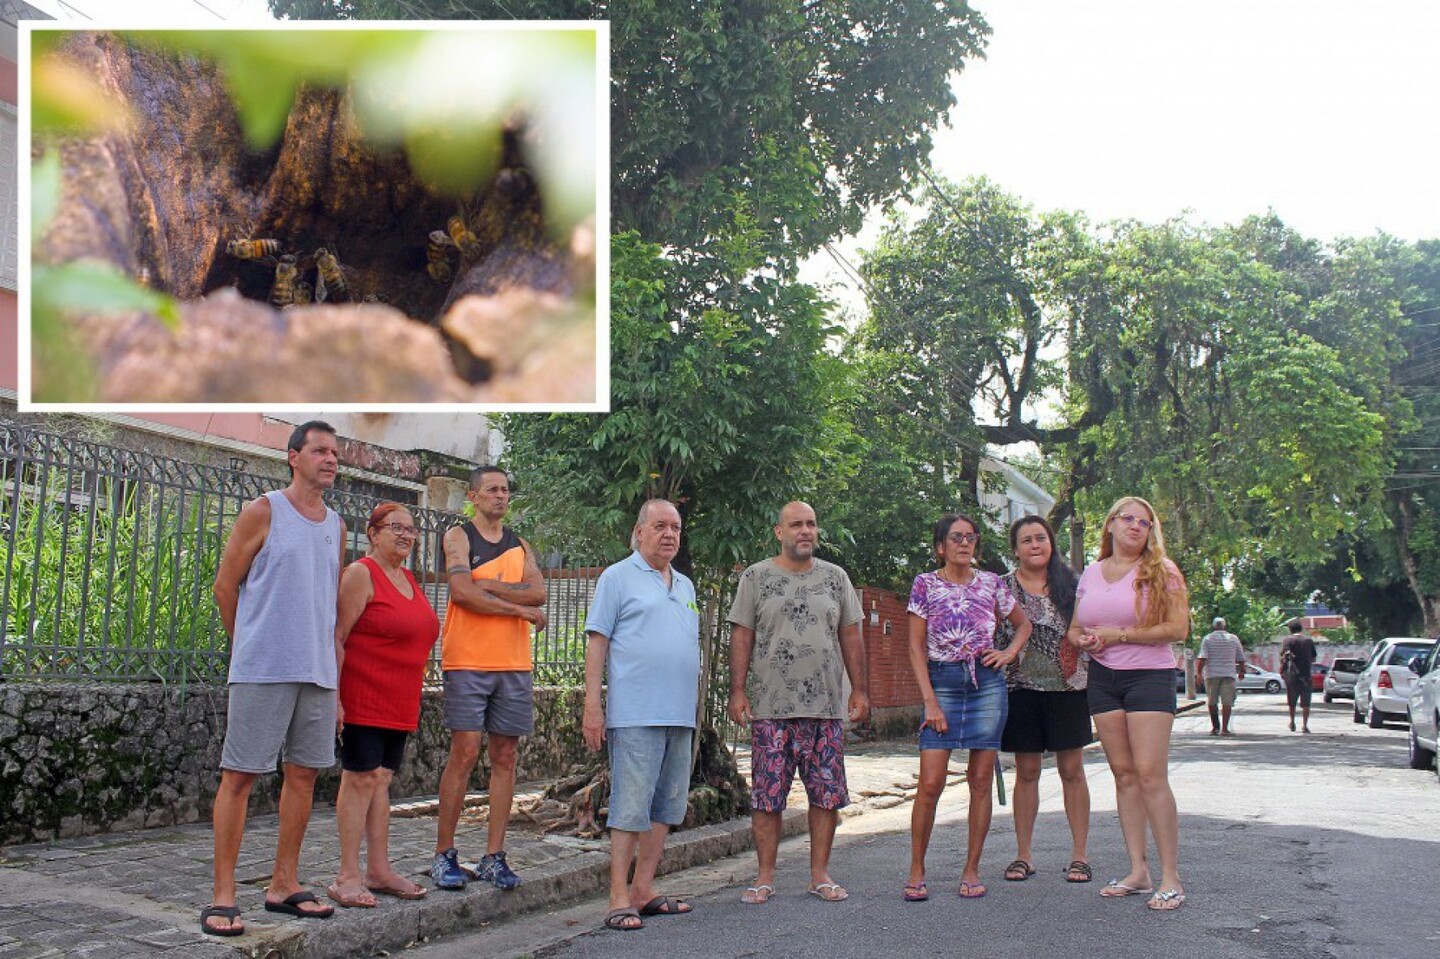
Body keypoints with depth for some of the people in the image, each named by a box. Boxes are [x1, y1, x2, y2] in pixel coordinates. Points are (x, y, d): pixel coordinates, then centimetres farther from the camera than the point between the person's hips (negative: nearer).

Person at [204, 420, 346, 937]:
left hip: (319, 670, 6)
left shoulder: (336, 526, 15)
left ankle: (284, 884, 19)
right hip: (263, 668, -6)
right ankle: (223, 894, -1)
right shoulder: (262, 512, -2)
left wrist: (328, 652, 15)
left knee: (304, 773, 9)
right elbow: (225, 586, 0)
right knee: (239, 774, -4)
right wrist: (253, 645, 8)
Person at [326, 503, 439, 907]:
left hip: (399, 702, 8)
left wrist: (414, 692, 21)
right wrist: (333, 696, -19)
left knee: (381, 781, 11)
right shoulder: (361, 574, -8)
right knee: (361, 779, -7)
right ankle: (348, 876, -2)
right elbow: (337, 637, -13)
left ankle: (379, 869, 16)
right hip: (363, 697, -8)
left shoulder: (408, 579, 17)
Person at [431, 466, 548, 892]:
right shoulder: (458, 537, 3)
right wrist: (520, 608, -8)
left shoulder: (520, 545, 17)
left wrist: (487, 585, -11)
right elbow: (463, 592, -13)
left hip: (514, 664, 5)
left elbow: (538, 592, -1)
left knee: (505, 757, 3)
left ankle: (494, 857, 8)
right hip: (468, 661, -5)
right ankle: (444, 855, 1)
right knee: (464, 753, -7)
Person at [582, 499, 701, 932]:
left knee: (667, 806, 9)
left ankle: (643, 889, 18)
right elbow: (597, 642, -4)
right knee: (631, 807, -8)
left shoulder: (685, 585, 20)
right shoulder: (618, 577, 1)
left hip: (680, 715, 7)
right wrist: (592, 705, -11)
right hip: (635, 714, -7)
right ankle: (619, 899, -4)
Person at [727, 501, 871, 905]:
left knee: (827, 795, 4)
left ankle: (820, 874, 15)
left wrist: (860, 689, 7)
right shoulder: (756, 577, 4)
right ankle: (765, 876, 10)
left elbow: (850, 636, 13)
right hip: (771, 707, -2)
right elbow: (741, 637, 2)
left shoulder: (835, 577, 12)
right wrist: (737, 691, -4)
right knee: (767, 795, 0)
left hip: (827, 706, 2)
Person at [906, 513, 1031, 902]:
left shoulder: (991, 583, 9)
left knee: (981, 780, 2)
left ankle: (972, 870, 12)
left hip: (987, 683, 2)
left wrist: (1010, 653, 4)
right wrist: (930, 700, -8)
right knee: (931, 782, -8)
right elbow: (916, 647, 0)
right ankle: (916, 872, 3)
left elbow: (1023, 623, 24)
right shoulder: (925, 585, 2)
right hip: (943, 683, -2)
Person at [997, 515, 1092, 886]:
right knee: (1026, 772, 5)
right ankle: (1023, 854, 12)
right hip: (1022, 688, 0)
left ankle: (1080, 854, 10)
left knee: (1072, 770, 2)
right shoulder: (1003, 587, 4)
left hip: (1067, 687, 0)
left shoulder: (1069, 582, 5)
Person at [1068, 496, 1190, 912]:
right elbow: (1074, 628, 19)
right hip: (1103, 678, 5)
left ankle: (1171, 877, -8)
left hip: (1150, 675, -5)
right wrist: (1085, 641, -5)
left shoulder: (1161, 572, -2)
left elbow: (1177, 628, -11)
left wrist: (1118, 635, -12)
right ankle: (1138, 871, 11)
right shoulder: (1091, 573, 11)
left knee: (1150, 773, -12)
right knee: (1123, 774, 6)